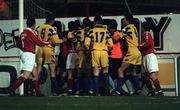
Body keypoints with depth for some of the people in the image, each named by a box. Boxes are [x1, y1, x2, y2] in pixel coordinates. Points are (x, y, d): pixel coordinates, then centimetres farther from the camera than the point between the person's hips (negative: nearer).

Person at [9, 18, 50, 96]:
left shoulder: (23, 33, 13)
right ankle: (12, 88, -16)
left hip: (25, 53, 10)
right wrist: (48, 42, 0)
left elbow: (19, 44, 19)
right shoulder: (30, 33, -13)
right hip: (29, 55, -10)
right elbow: (39, 42, -14)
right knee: (25, 75, -13)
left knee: (35, 74, 10)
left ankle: (38, 92, 9)